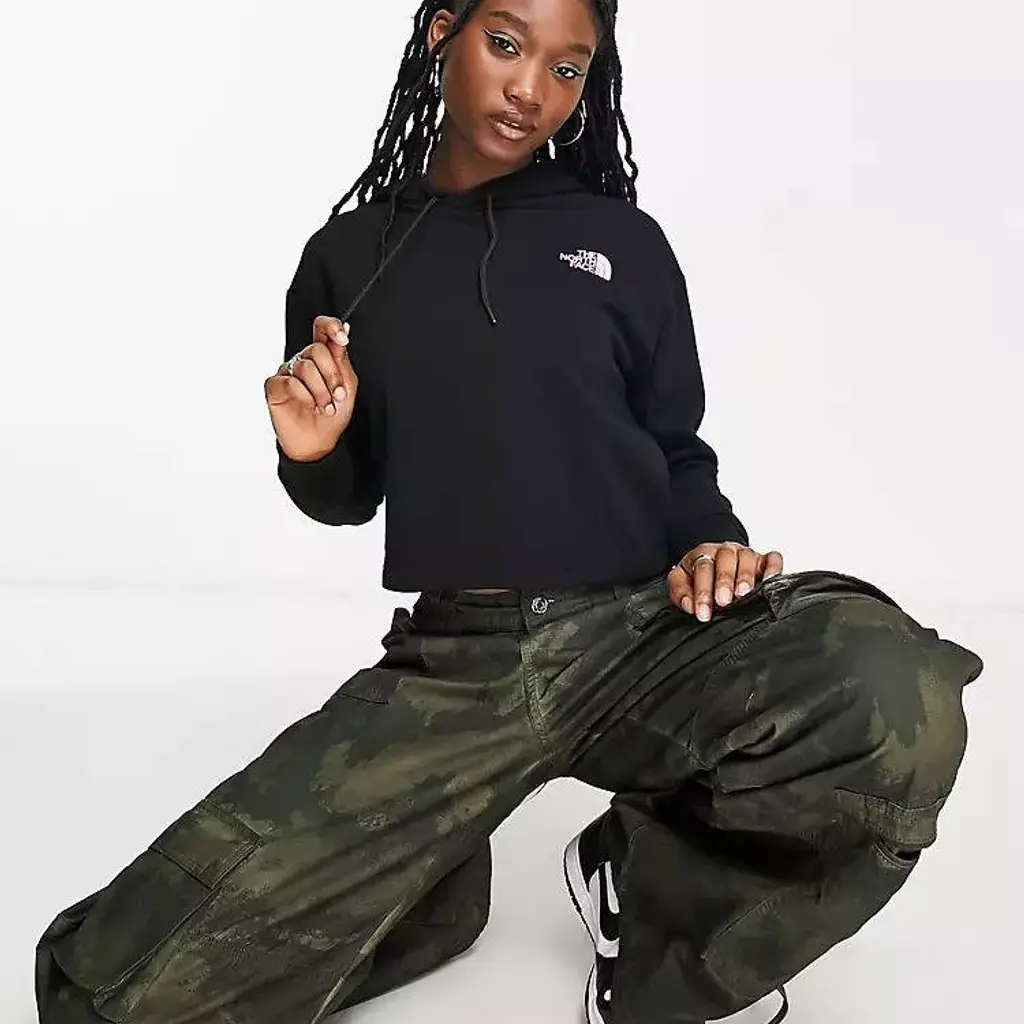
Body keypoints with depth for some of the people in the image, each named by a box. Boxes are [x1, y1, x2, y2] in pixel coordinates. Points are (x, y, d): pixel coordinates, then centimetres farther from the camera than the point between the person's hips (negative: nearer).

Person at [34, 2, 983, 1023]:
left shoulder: (621, 242, 10)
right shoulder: (350, 257, 12)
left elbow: (677, 452, 14)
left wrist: (711, 545, -7)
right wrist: (313, 459, -5)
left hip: (645, 628, 1)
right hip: (454, 665, 0)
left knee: (898, 703, -34)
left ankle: (649, 874, -2)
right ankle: (431, 882, 12)